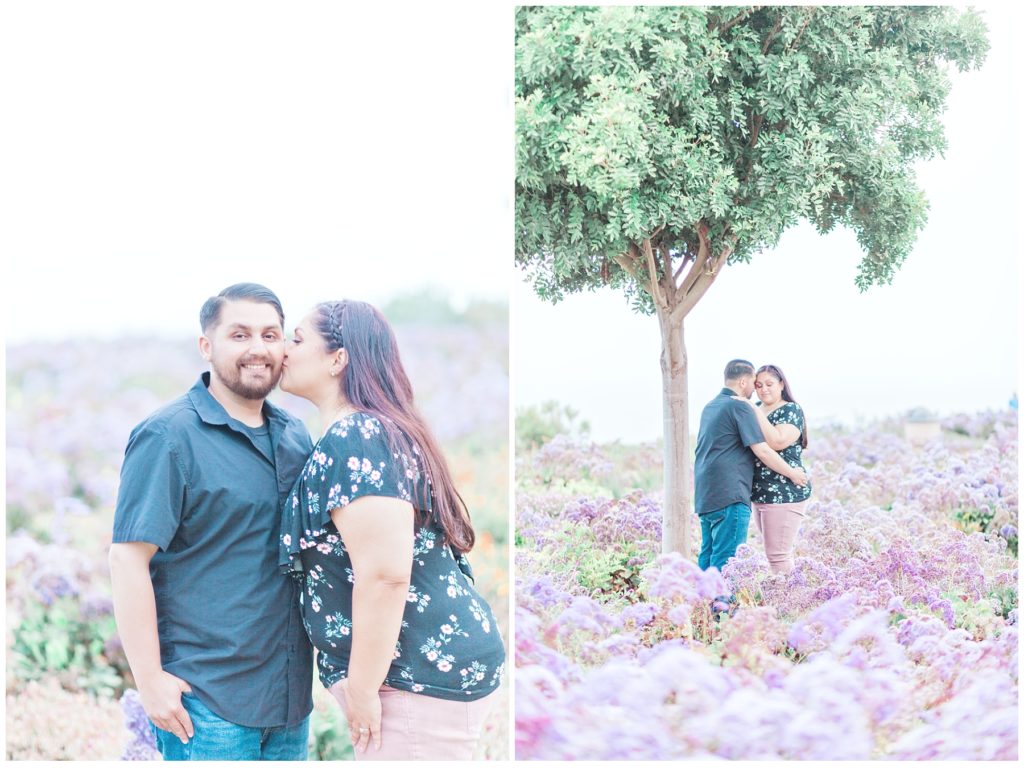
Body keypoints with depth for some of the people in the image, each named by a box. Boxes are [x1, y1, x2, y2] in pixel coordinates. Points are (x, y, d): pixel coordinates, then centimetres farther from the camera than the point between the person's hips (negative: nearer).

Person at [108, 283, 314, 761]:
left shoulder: (295, 435, 10)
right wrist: (149, 679, -18)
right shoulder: (169, 436, -11)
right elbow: (128, 559, -15)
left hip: (290, 694, 7)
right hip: (206, 699, -7)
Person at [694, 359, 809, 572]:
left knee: (708, 558, 11)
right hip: (729, 496, -9)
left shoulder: (710, 407, 17)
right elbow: (762, 451, -13)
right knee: (726, 562, -9)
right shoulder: (740, 406, -9)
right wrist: (792, 473, -1)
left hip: (705, 495, 9)